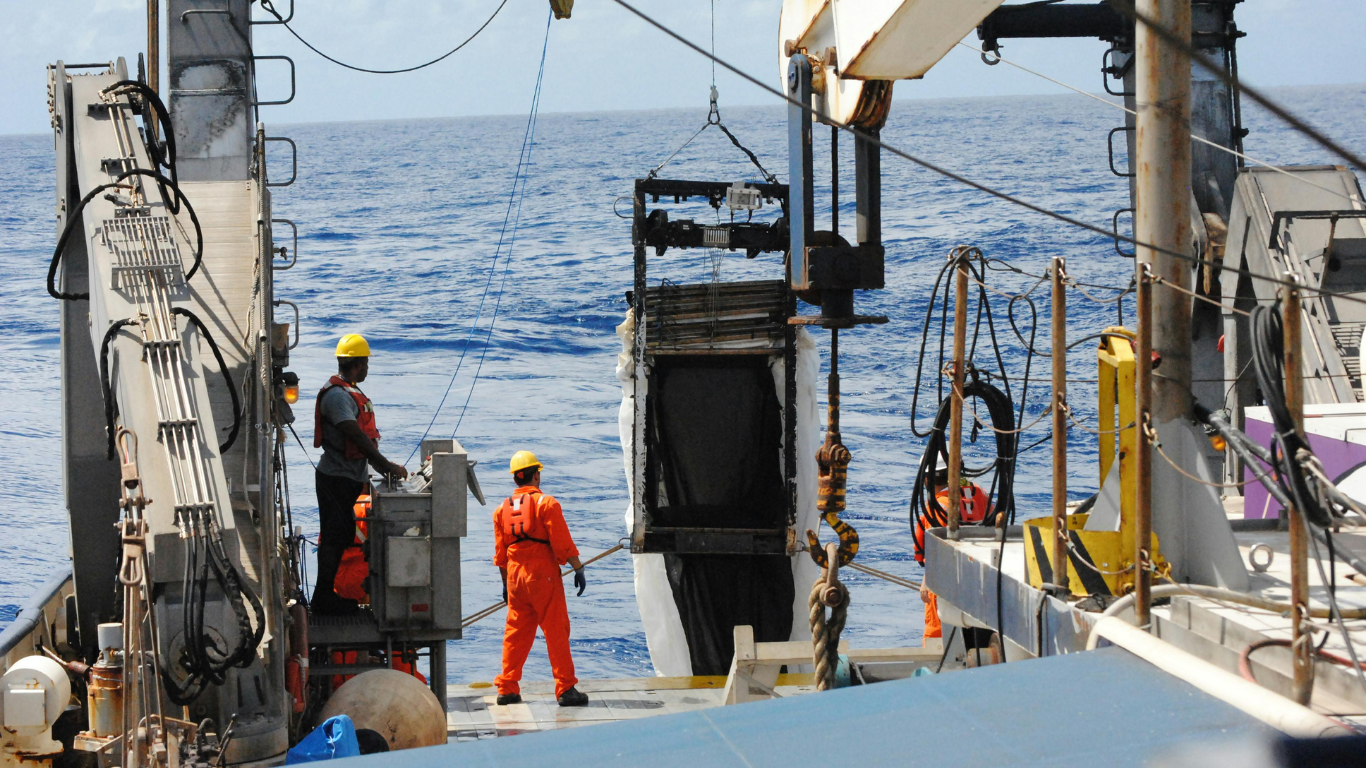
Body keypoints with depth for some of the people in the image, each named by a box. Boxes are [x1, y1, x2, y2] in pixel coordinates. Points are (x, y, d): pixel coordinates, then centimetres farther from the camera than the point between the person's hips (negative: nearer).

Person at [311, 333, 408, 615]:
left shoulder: (350, 393, 15)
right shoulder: (337, 395, -19)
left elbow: (364, 437, 19)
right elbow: (357, 436, -25)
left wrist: (383, 466, 14)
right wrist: (387, 466, -26)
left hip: (349, 477, 10)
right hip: (336, 478, -10)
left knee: (341, 536, 15)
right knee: (334, 536, -6)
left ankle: (327, 595, 21)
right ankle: (323, 599, -1)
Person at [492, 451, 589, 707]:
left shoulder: (503, 509, 9)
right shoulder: (546, 503, -7)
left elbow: (500, 552, 14)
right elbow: (563, 542, -11)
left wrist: (506, 583, 22)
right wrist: (578, 569, -4)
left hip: (515, 577, 5)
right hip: (543, 575, -5)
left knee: (516, 633, 12)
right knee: (556, 631, -2)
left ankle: (507, 689, 13)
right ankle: (566, 689, -3)